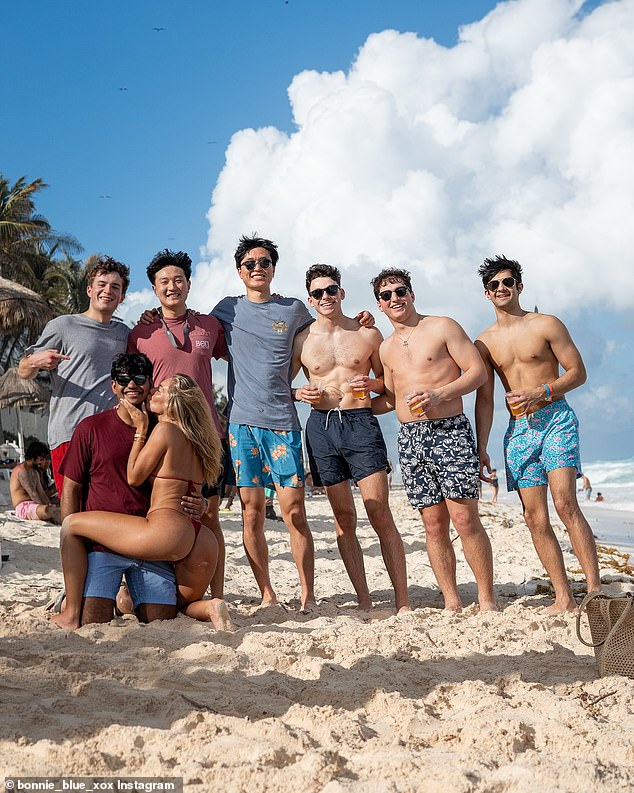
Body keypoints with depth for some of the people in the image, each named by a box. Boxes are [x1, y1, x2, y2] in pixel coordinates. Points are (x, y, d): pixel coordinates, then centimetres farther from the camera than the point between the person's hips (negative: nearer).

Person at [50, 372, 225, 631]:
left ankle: (72, 614, 0)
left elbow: (134, 477, 3)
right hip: (202, 542, 8)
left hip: (166, 529, -8)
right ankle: (210, 607, -4)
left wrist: (140, 430, 10)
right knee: (182, 605, 32)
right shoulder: (192, 438, 20)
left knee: (72, 524, 3)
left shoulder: (165, 429, -2)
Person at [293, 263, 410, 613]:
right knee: (344, 519, 4)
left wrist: (372, 383, -6)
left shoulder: (368, 334, 7)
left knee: (380, 515, -8)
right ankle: (364, 600, 11)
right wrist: (299, 394, -6)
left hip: (361, 423, -1)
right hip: (322, 427, 2)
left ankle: (403, 602, -3)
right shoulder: (302, 340, 8)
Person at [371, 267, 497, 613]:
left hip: (449, 431, -5)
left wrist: (439, 394, -17)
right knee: (433, 525, 3)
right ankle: (451, 602, 9)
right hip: (410, 438, 5)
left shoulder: (442, 327, 2)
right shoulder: (386, 348, 18)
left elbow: (478, 370, -4)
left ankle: (487, 600, -1)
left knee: (465, 519, -9)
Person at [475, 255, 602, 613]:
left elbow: (578, 372, 2)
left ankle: (595, 589, -19)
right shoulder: (485, 342, 13)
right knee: (535, 518, -2)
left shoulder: (546, 325, 3)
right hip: (518, 430, 4)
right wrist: (481, 449, 7)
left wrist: (541, 392, -14)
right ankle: (564, 597, 2)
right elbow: (484, 398, 13)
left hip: (555, 419, -4)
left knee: (566, 503, -20)